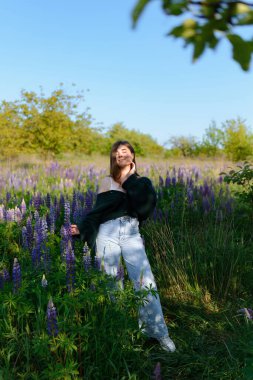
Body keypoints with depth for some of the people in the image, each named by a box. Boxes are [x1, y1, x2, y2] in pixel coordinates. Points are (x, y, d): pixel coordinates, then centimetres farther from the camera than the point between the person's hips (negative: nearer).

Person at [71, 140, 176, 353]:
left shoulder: (142, 182, 13)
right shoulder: (108, 182, 13)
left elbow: (145, 206, -7)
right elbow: (99, 210, 4)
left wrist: (131, 181, -1)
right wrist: (83, 228, -8)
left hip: (132, 235, 0)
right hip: (108, 234, 0)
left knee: (146, 282, -7)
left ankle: (158, 331, 4)